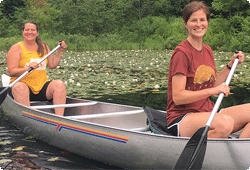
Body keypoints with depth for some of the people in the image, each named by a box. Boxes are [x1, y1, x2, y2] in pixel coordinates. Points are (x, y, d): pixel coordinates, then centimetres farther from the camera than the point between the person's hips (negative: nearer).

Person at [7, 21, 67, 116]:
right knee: (19, 87, -38)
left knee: (59, 84, -23)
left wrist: (60, 51, 11)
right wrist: (28, 68, -26)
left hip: (42, 87, 4)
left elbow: (52, 65, 19)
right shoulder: (16, 48, 0)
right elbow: (11, 72, -11)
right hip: (23, 84, -4)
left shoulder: (43, 47, 16)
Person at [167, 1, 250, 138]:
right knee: (225, 123, -35)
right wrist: (212, 91, -24)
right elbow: (177, 97, -18)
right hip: (181, 118, -8)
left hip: (207, 113, 8)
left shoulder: (208, 50, 14)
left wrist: (231, 65, 12)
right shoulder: (181, 52, -12)